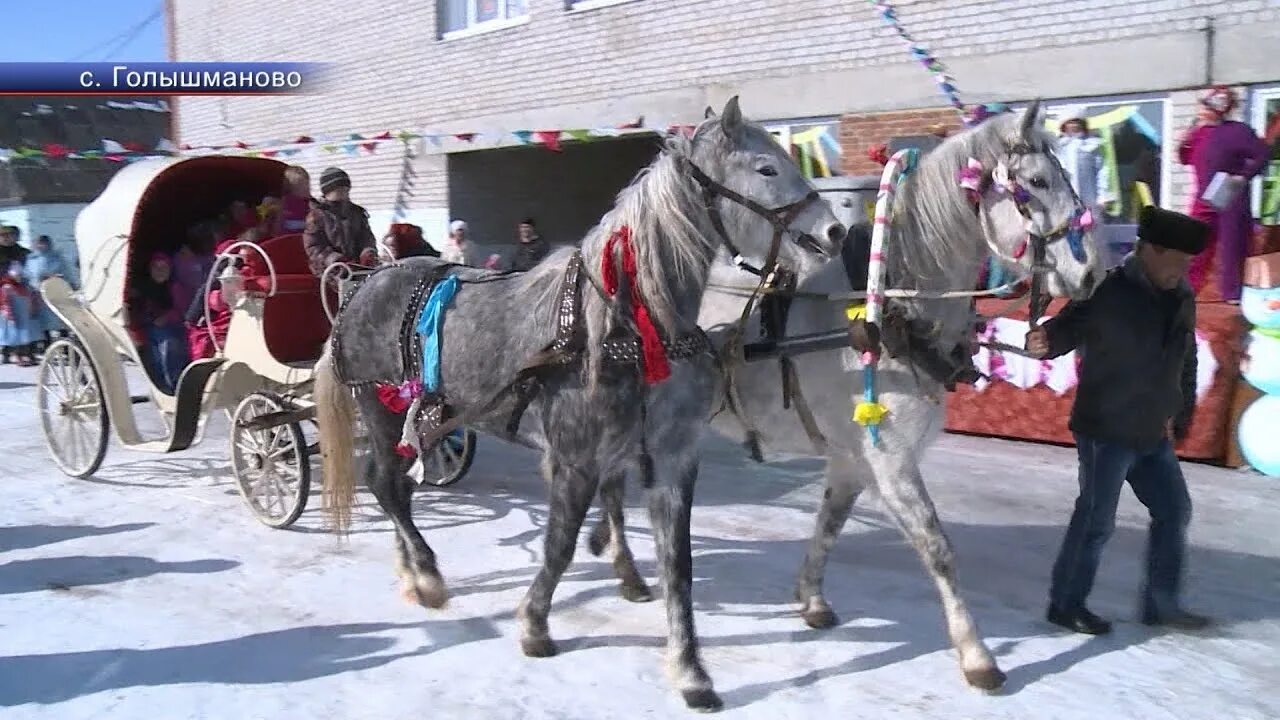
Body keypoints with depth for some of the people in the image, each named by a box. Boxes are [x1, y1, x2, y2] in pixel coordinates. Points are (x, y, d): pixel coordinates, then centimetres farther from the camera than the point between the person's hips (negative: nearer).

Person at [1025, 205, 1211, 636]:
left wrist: (1180, 413, 13)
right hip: (1106, 431, -8)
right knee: (1096, 520, -1)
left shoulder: (1182, 300, 8)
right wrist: (1045, 341, -43)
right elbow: (1070, 326, -20)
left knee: (1174, 511, 15)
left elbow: (1186, 363, 16)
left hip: (1154, 435, 8)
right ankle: (1065, 603, 15)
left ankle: (1161, 603, 29)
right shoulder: (1109, 292, -15)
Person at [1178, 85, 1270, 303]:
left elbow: (1263, 155, -13)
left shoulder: (1237, 131, -13)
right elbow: (1186, 160, 16)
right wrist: (1184, 143, -4)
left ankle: (1233, 293, 10)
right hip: (1204, 201, 6)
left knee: (1231, 248, 1)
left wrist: (1243, 177, -21)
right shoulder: (1198, 130, 5)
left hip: (1231, 201, -6)